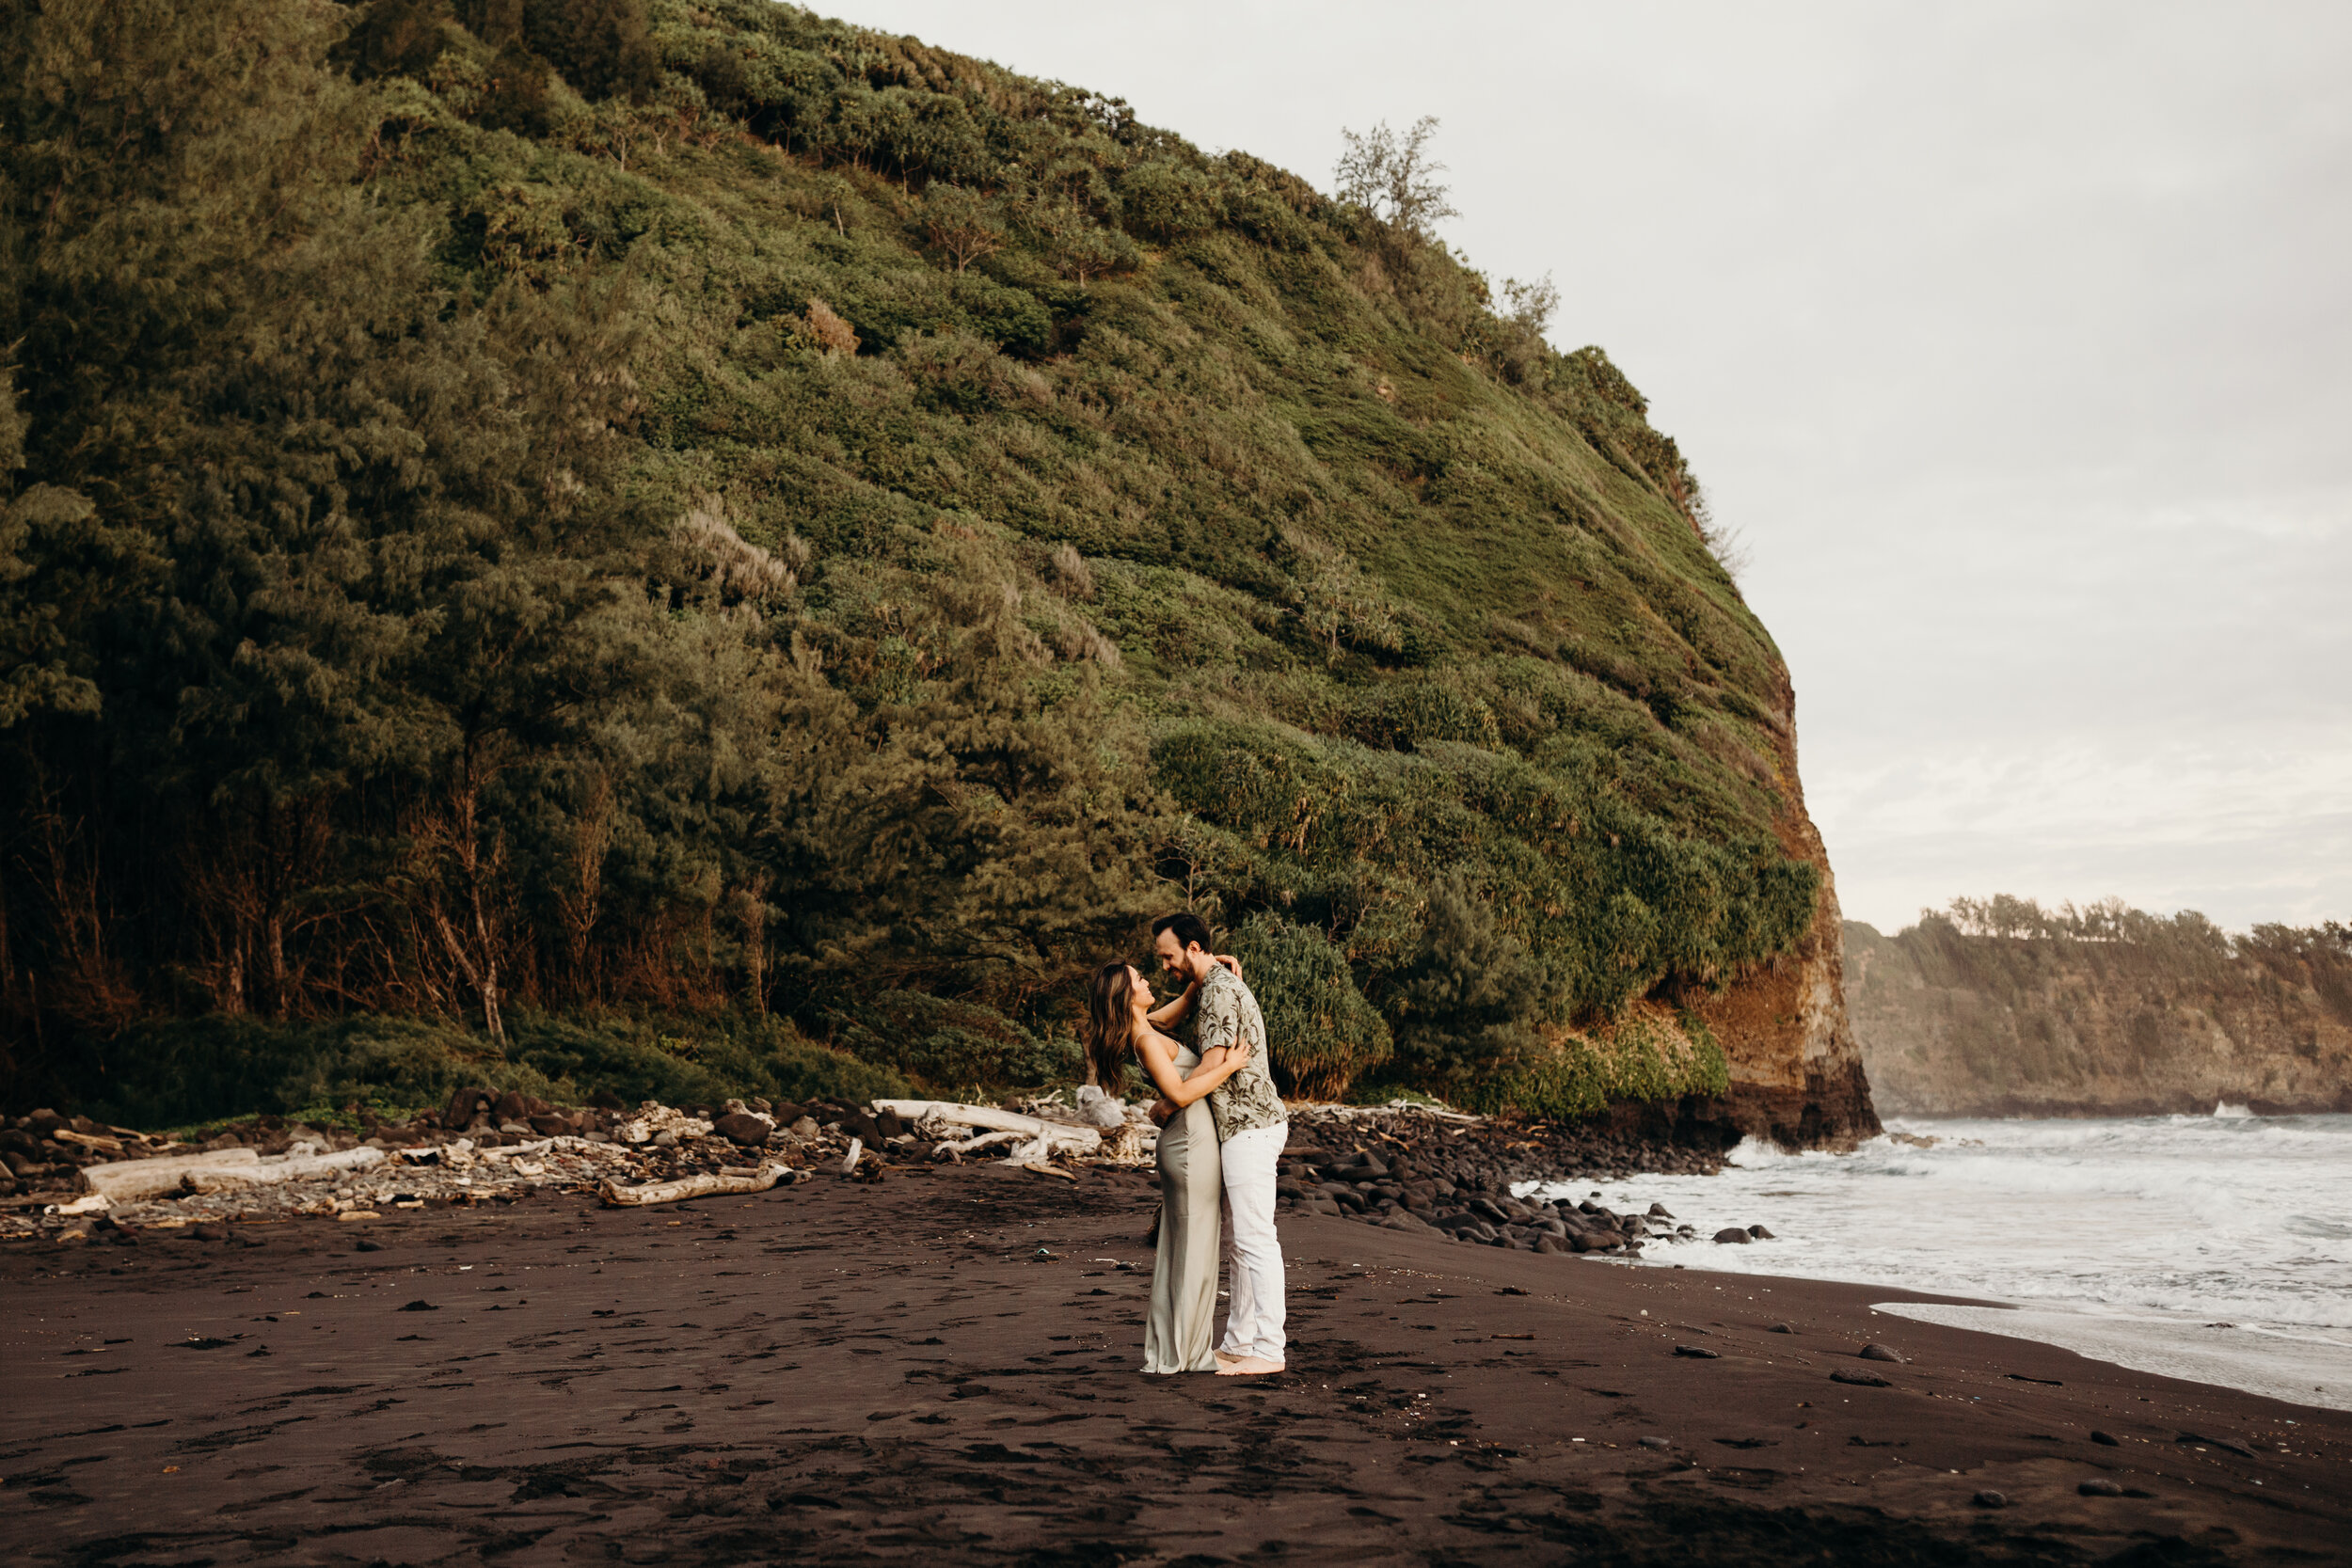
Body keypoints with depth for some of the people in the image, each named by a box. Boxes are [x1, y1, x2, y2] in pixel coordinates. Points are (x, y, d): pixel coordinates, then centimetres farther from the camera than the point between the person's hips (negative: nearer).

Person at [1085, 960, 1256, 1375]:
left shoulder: (1146, 1027, 9)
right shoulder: (1146, 1039, -18)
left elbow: (1183, 1004, 26)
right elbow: (1179, 1093, -27)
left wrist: (1208, 971, 12)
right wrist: (1229, 1066, -20)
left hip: (1185, 1143, 10)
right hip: (1192, 1143, -10)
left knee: (1182, 1251, 14)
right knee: (1193, 1252, -2)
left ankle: (1171, 1351, 21)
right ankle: (1177, 1355, 5)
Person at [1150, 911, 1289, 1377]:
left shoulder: (1220, 991, -15)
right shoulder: (1215, 986, 18)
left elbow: (1213, 1071, -19)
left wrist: (1167, 1105, -7)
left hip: (1250, 1128, -11)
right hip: (1241, 1128, 11)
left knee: (1255, 1240, -9)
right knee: (1237, 1241, 13)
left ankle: (1268, 1349, -7)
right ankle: (1238, 1344, 18)